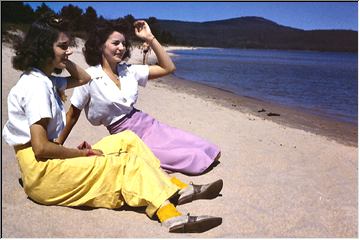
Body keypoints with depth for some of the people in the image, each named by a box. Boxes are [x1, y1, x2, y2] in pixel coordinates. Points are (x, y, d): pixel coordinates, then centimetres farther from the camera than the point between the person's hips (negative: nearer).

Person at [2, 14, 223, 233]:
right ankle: (170, 216, -27)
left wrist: (62, 58, 13)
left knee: (127, 139, 1)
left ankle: (177, 189, -4)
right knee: (129, 162, -17)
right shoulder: (35, 85, -17)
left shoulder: (44, 80, 14)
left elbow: (83, 79, 27)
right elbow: (40, 148, -23)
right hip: (42, 172, -10)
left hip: (52, 161, 10)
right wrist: (84, 153, -11)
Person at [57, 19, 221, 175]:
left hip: (148, 124, 6)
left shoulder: (128, 71, 4)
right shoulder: (90, 77, -11)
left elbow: (168, 68, 4)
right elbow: (72, 115, -1)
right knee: (192, 159, -12)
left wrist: (150, 38, -2)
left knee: (209, 152, -1)